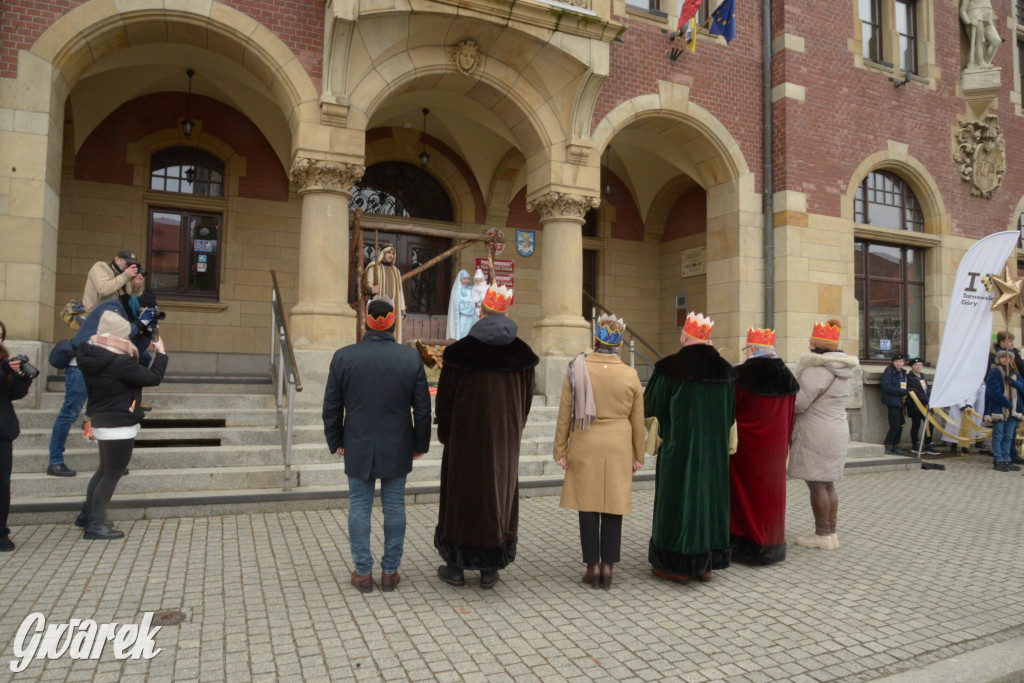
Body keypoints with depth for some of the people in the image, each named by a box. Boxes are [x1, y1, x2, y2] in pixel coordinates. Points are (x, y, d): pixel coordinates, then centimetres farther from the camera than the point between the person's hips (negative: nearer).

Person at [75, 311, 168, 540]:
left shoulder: (90, 356, 2)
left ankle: (87, 515, 35)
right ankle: (96, 524, 9)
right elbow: (153, 377, -17)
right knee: (112, 474, 3)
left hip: (103, 424, 9)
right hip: (120, 427, -9)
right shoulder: (119, 362, -25)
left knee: (104, 470, 23)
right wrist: (161, 353, -5)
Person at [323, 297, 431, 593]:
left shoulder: (343, 357, -5)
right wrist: (420, 443, 11)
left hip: (358, 448, 0)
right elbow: (423, 408, -1)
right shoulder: (411, 357, -6)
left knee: (359, 507, 10)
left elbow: (331, 407, 1)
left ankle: (363, 572, 17)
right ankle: (390, 572, 18)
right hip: (397, 449, 0)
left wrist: (335, 441, 14)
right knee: (394, 507, 10)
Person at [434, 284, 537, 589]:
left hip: (465, 438, -1)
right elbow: (526, 403, 4)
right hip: (505, 440, 2)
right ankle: (489, 569, 20)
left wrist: (445, 435, 11)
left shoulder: (459, 353, -9)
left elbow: (445, 400, -3)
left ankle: (456, 567, 21)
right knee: (498, 493, 13)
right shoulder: (521, 356, -3)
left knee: (461, 494, 12)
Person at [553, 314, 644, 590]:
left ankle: (592, 565, 12)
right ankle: (608, 565, 13)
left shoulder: (577, 370, -4)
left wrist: (560, 450, 4)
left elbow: (564, 414, -2)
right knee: (614, 507, 8)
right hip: (619, 448, 1)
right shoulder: (630, 375, -1)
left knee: (588, 506, 7)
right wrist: (638, 456, 14)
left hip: (584, 447, -1)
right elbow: (638, 421, 5)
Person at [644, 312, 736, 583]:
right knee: (710, 495, 14)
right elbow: (732, 412, 11)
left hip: (679, 447, -5)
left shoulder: (670, 369, -13)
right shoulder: (724, 370, 2)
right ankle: (707, 563, 22)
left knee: (678, 497, 5)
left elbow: (650, 405, -4)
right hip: (715, 449, 5)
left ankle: (676, 563, 12)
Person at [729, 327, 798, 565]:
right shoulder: (786, 377, 0)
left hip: (746, 447, -4)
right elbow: (790, 415, 9)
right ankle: (771, 544, 25)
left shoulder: (740, 376, -16)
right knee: (771, 490, 15)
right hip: (775, 446, 5)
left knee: (747, 491, 6)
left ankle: (745, 543, 13)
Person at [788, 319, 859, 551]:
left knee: (817, 484, -1)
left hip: (817, 434, -9)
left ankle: (823, 535, 5)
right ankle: (831, 533, 22)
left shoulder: (816, 371, -18)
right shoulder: (842, 371, 11)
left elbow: (798, 403, -18)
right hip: (838, 430, 9)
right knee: (828, 484, 15)